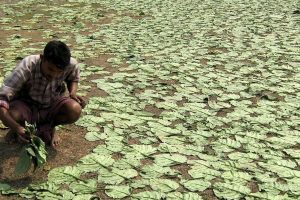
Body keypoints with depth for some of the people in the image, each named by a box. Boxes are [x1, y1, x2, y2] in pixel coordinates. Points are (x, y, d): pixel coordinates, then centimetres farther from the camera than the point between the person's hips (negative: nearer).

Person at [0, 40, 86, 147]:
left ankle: (48, 127, 3)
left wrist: (73, 93, -18)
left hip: (52, 107, 2)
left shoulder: (72, 65, -24)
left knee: (75, 110, -30)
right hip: (26, 106, -2)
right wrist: (16, 127, -50)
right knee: (10, 114, -37)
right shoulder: (26, 67, -33)